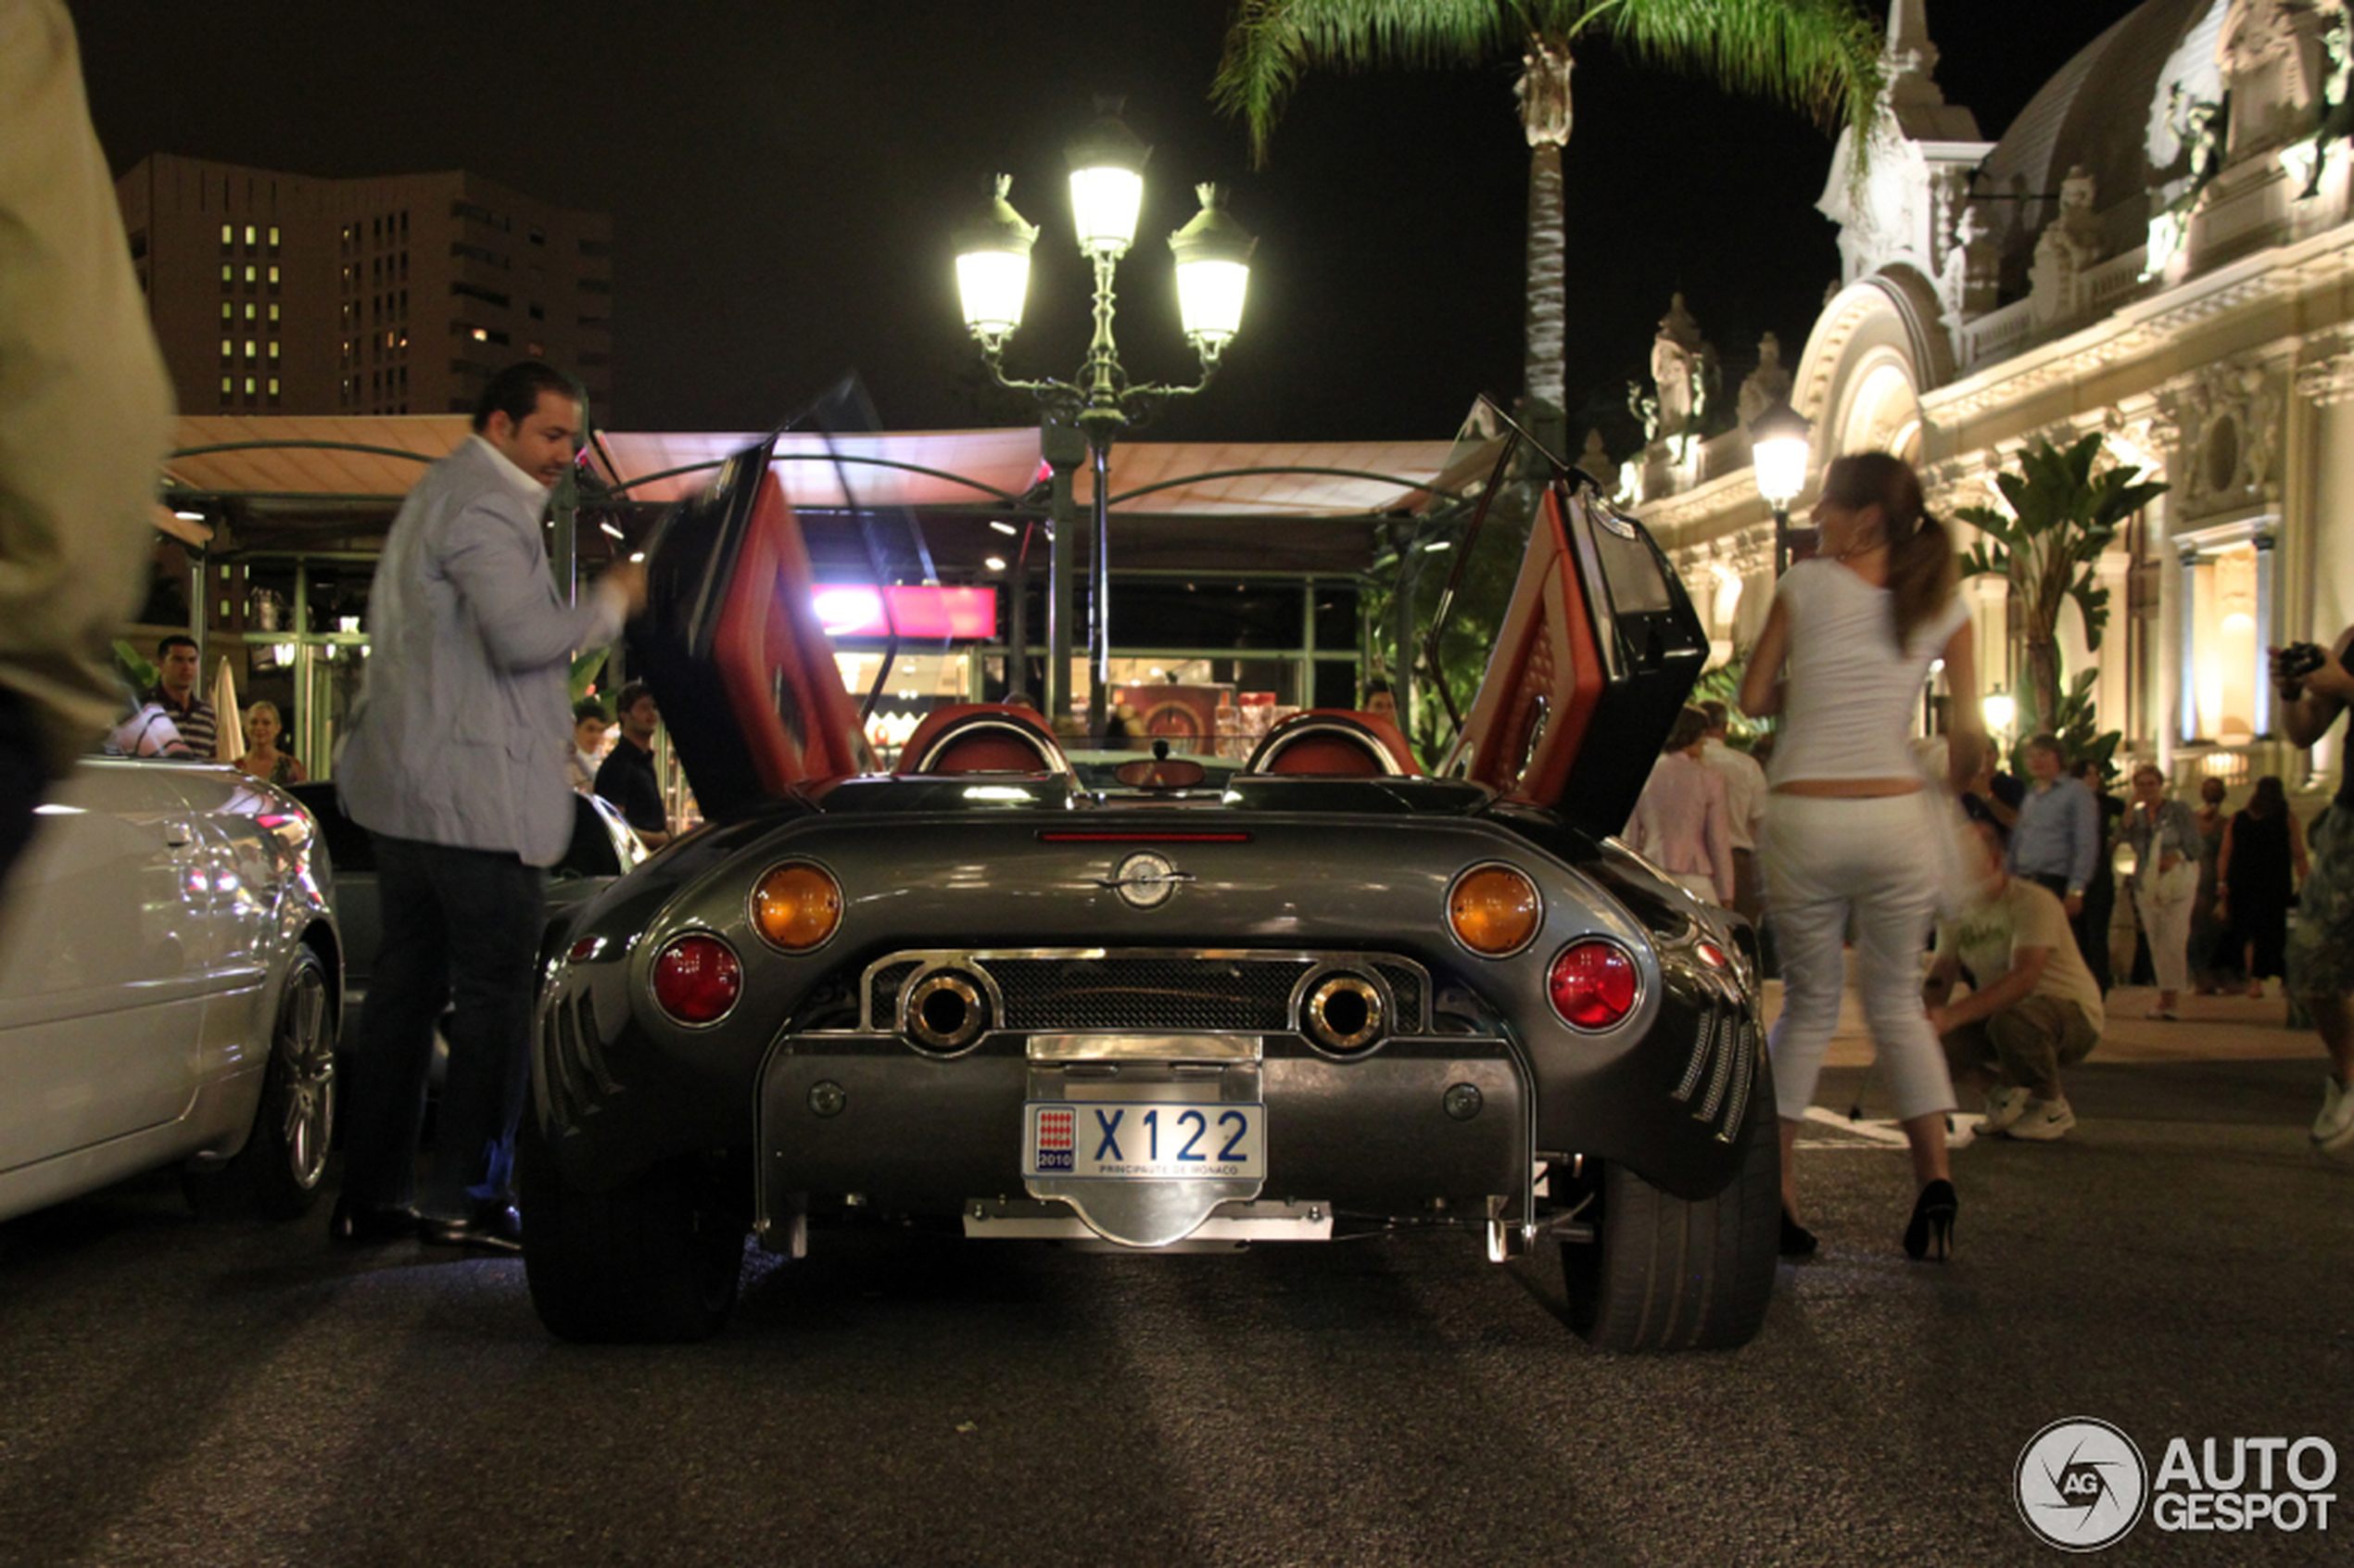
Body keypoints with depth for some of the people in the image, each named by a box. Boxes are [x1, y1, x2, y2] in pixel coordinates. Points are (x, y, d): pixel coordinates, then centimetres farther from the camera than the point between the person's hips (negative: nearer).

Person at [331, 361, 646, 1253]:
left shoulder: (439, 498, 22)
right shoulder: (486, 507, -12)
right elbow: (524, 637, -22)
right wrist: (610, 602, -8)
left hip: (407, 784, 10)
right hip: (475, 795, -10)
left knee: (408, 986, 11)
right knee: (494, 993, -5)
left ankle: (371, 1195, 14)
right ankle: (466, 1198, -3)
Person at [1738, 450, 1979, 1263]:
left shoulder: (1806, 584, 2)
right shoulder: (1942, 606, 6)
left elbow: (1753, 699, 7)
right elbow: (1968, 726, 3)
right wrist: (1946, 790, 20)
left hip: (1804, 818, -1)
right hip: (1896, 814, 1)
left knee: (1809, 1004, 12)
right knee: (1898, 1001, 14)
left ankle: (1775, 1183, 3)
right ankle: (1933, 1171, -4)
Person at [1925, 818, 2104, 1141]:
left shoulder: (2032, 902, -20)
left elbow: (2025, 978, -33)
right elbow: (1942, 971, -1)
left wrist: (1954, 1014, -45)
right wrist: (1927, 1008, -27)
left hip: (2074, 1016, -7)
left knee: (2011, 1021, -41)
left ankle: (2053, 1108, -12)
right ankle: (2005, 1090, 8)